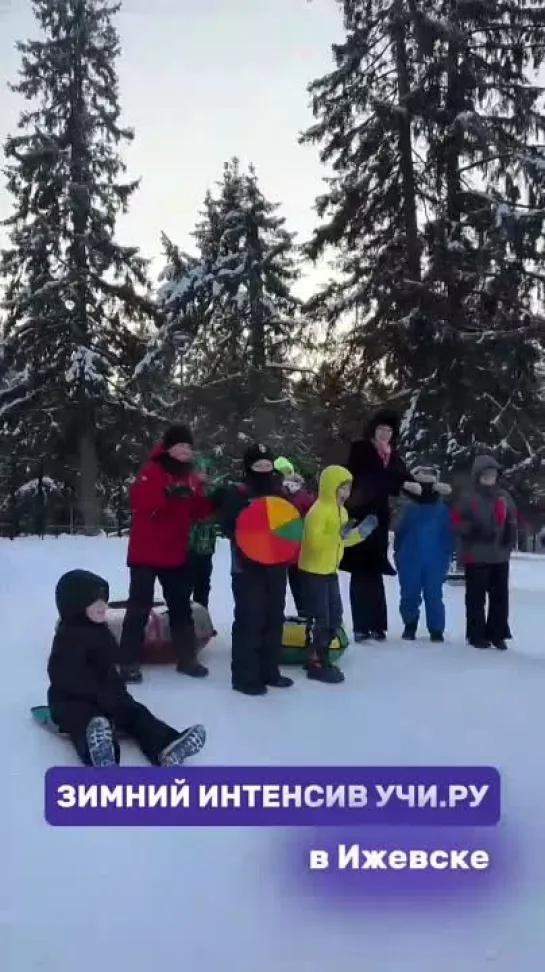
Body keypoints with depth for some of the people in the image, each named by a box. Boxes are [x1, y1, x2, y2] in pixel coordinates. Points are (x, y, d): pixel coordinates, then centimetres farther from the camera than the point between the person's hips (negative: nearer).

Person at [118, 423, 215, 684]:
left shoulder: (191, 477, 10)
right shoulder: (152, 471, -12)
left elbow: (198, 510, 9)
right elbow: (138, 501, -27)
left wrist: (214, 501, -9)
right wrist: (167, 493, -39)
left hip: (176, 553, 7)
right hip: (146, 552, -7)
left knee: (181, 605, 14)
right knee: (140, 606, -3)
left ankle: (186, 659, 25)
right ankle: (128, 663, 3)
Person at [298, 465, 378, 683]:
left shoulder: (341, 511, 11)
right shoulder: (319, 511, -20)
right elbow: (314, 542, -27)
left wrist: (360, 532, 2)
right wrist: (339, 535, -32)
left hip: (330, 571, 10)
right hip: (313, 572, -10)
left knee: (335, 618, 15)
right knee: (322, 620, -5)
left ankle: (319, 657, 27)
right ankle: (317, 665, 6)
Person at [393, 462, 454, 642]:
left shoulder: (443, 509, -1)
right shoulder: (408, 507, 0)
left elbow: (449, 536, 2)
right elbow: (399, 532, 4)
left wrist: (446, 557, -2)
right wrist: (399, 554, 2)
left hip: (434, 562, -1)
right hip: (410, 561, 1)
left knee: (434, 596, 2)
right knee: (409, 595, 8)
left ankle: (437, 630, 10)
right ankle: (410, 626, 22)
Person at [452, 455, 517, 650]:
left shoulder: (504, 497, 11)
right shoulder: (468, 497, -5)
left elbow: (512, 521, 19)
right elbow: (457, 521, -9)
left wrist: (511, 538, 2)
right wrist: (475, 529, -22)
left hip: (500, 556, 5)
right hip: (476, 557, -5)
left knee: (500, 596, 10)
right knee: (476, 597, 2)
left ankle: (498, 634, 21)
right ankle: (477, 635, 10)